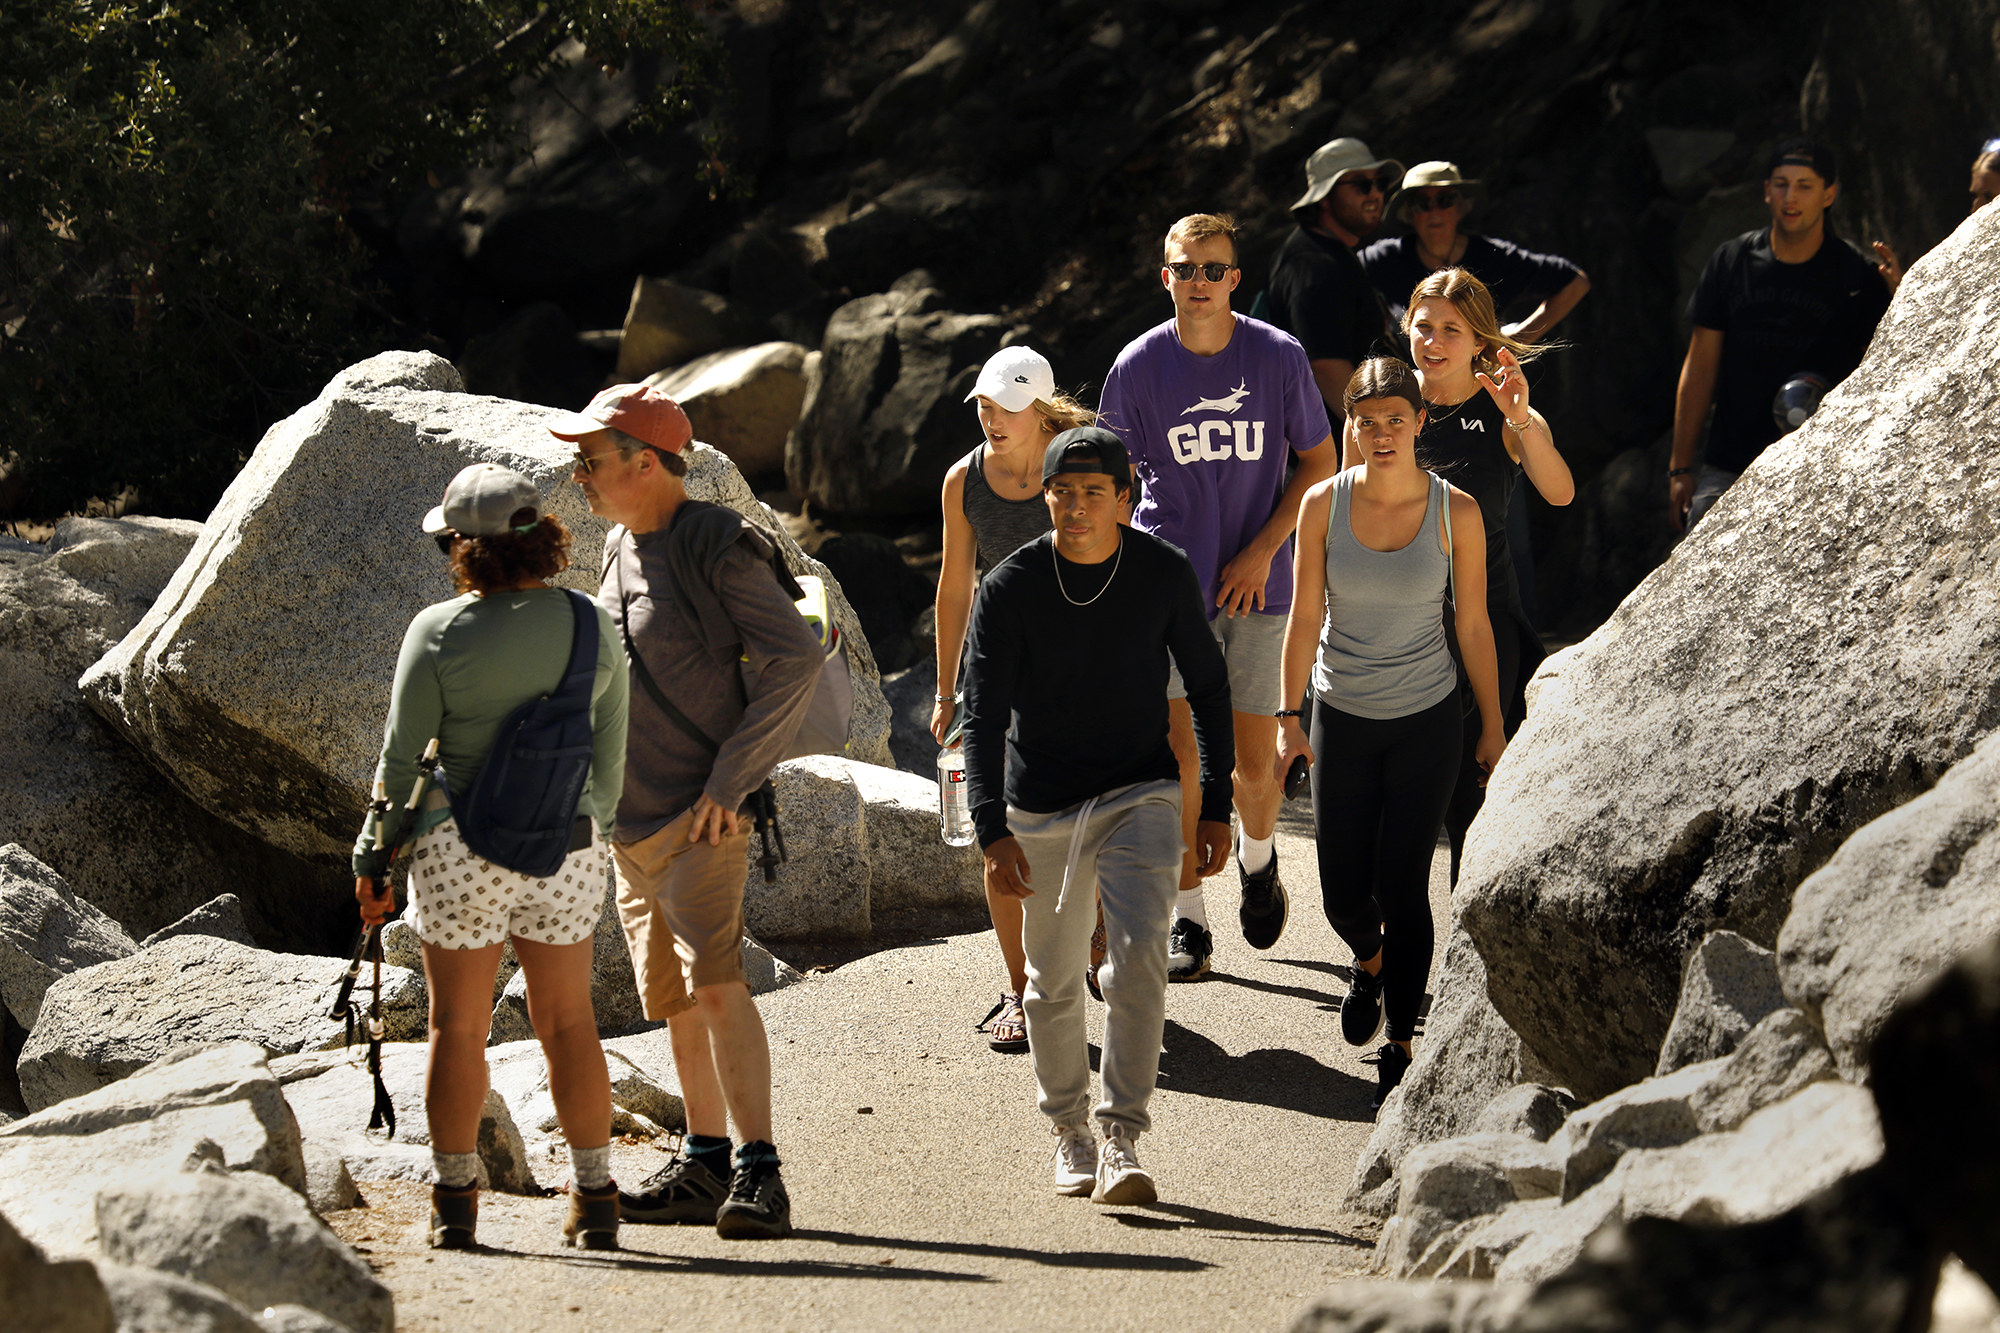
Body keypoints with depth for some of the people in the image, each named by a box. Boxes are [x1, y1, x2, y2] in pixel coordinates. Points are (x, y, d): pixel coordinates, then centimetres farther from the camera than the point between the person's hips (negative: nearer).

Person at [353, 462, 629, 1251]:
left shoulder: (439, 633, -12)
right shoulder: (590, 627, -1)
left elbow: (401, 758, -7)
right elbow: (610, 755, 7)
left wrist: (374, 857, 4)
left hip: (463, 850, -3)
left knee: (457, 1026, 8)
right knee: (568, 1022, 13)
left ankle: (455, 1204, 13)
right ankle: (594, 1198, 14)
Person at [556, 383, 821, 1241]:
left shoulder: (718, 547, -13)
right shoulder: (619, 549, 14)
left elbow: (795, 660, -17)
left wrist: (731, 777, -17)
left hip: (701, 816, -9)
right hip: (631, 818, 9)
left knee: (715, 983, -18)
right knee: (674, 999, 12)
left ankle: (758, 1170, -20)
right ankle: (704, 1162, 20)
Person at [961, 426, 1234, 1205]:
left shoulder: (1165, 576, -7)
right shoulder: (1010, 588, -12)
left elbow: (1207, 689, 5)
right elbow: (983, 717, -14)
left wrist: (1215, 808, 4)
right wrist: (993, 834, -25)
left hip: (1141, 796, 0)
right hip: (1043, 809, 0)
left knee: (1138, 957, -18)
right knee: (1054, 980, 9)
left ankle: (1123, 1140, -16)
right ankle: (1068, 1132, 28)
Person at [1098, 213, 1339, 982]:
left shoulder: (1279, 358, -5)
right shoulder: (1138, 368, -5)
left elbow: (1320, 464, 3)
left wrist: (1261, 553, -7)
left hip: (1258, 583, 0)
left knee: (1254, 758, 5)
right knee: (1179, 752, -6)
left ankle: (1257, 857, 37)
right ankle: (1187, 922, 3)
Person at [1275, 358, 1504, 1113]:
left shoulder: (1455, 512, -10)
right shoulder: (1324, 505, -7)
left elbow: (1473, 626, -2)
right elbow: (1305, 617, -1)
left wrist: (1493, 730, 2)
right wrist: (1288, 719, -3)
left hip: (1426, 723, -2)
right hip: (1342, 719, 2)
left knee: (1402, 888, -5)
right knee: (1343, 896, 5)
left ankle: (1399, 1046, 9)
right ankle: (1371, 963, 41)